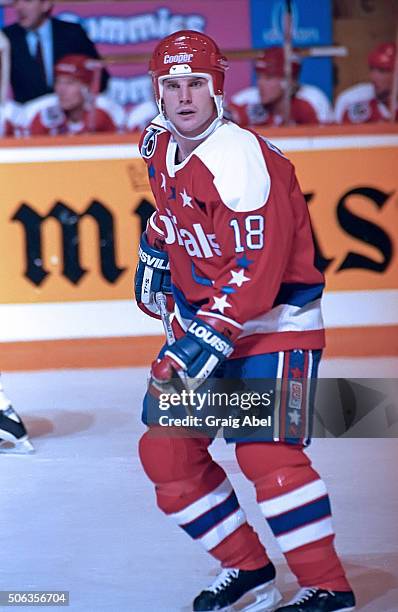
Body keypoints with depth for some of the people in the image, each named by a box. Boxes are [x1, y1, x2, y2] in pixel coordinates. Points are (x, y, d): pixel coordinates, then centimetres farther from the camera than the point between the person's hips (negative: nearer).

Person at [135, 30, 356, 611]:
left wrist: (213, 335, -35)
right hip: (202, 317, 9)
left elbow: (256, 269, -30)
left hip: (275, 321, -9)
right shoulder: (160, 144, 2)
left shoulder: (241, 161, -25)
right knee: (166, 450, 5)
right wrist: (155, 252, 22)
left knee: (265, 451, -22)